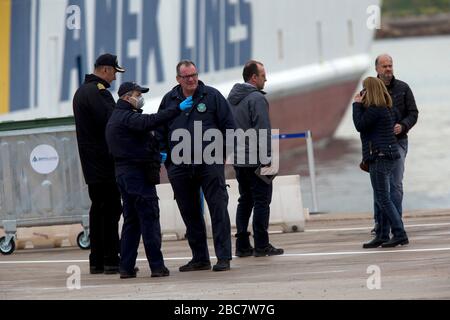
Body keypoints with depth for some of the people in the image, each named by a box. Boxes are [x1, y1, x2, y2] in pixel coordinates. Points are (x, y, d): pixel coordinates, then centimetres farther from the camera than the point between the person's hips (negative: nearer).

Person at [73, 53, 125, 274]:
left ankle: (96, 261, 13)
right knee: (110, 210, -8)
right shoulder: (98, 92, -14)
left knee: (98, 208, 12)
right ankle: (111, 260, -10)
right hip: (106, 163, -10)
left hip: (92, 164, 10)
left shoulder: (81, 92, 19)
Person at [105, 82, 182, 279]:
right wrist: (178, 110, -32)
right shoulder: (127, 117, -12)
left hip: (124, 173, 10)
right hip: (138, 173, -10)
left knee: (131, 221, 11)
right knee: (149, 218, -7)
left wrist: (155, 155, 16)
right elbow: (150, 122, -31)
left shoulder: (116, 118, 21)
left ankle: (126, 268, 9)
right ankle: (157, 266, -8)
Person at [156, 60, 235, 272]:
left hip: (210, 163, -3)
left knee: (218, 208, -6)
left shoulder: (212, 96, 3)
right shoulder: (169, 100, 11)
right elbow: (160, 131, 17)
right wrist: (164, 155, 7)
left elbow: (228, 125, 4)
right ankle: (200, 258, 16)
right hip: (180, 166, 3)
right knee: (189, 213, 7)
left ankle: (223, 257, -4)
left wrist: (224, 152, 0)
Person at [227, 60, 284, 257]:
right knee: (262, 200, -3)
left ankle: (242, 245, 11)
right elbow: (263, 130, -18)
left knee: (245, 200, 13)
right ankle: (261, 245, -3)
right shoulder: (256, 98, -14)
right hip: (255, 160, -8)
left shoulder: (231, 98, 13)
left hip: (238, 160, 8)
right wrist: (267, 157, -16)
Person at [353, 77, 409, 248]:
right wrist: (360, 105, 11)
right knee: (382, 198, 13)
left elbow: (359, 125, -12)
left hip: (380, 156, -10)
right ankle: (382, 236, 15)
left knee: (383, 198, -8)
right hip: (389, 155, 10)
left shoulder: (374, 110, -17)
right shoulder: (387, 108, 14)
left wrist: (357, 104, -4)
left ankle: (400, 234, -12)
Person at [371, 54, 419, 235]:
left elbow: (413, 113, 2)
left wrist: (403, 126, -15)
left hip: (398, 141, -1)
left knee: (396, 183, -8)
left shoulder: (403, 88, 4)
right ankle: (379, 222, 14)